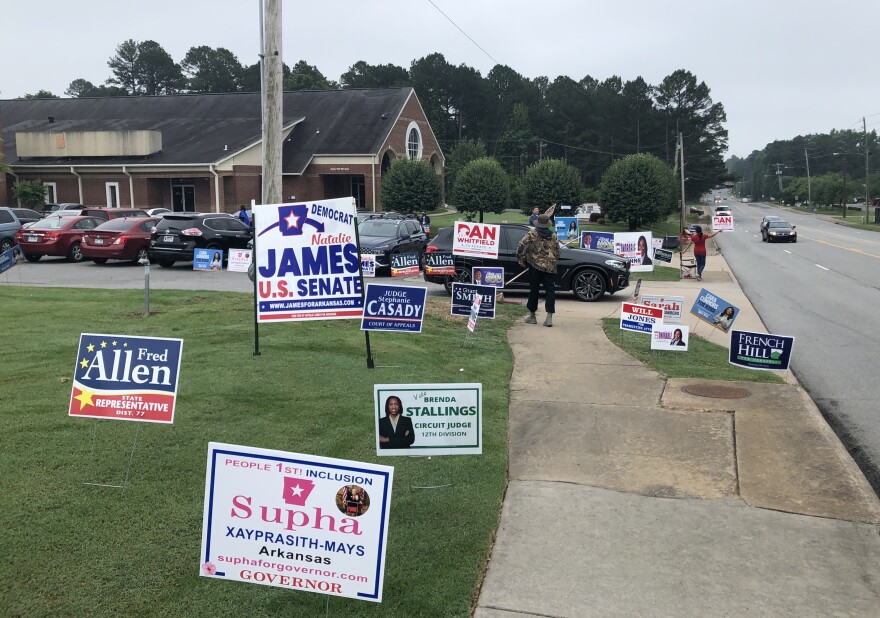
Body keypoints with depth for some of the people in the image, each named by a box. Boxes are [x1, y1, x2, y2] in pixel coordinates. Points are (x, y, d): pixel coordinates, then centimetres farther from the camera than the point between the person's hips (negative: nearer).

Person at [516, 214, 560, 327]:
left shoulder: (532, 234, -2)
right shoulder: (553, 236, 8)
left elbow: (521, 245, -13)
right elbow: (557, 253, 10)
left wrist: (520, 258, -1)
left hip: (535, 266, -2)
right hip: (550, 267, 2)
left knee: (534, 290, 8)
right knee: (550, 291, 1)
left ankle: (532, 315, 16)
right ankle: (549, 317, -7)